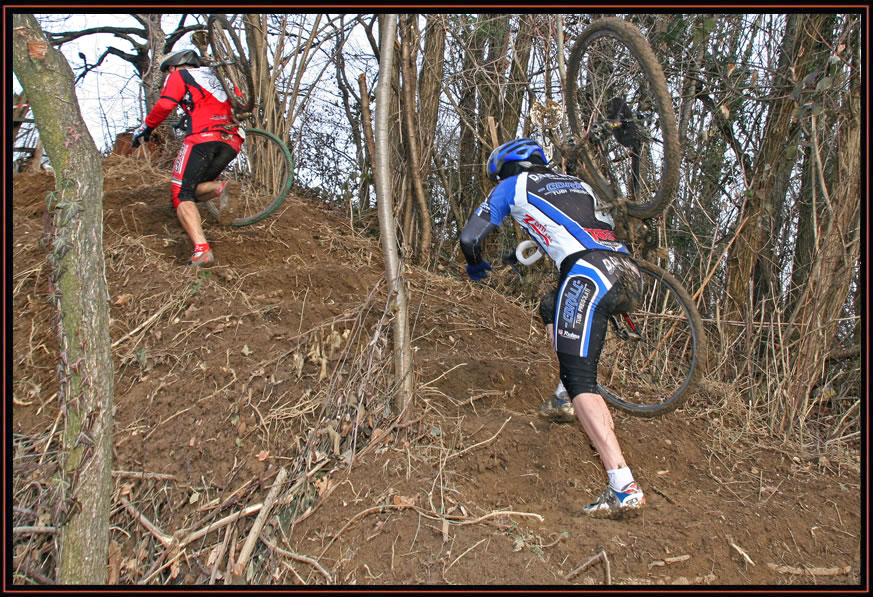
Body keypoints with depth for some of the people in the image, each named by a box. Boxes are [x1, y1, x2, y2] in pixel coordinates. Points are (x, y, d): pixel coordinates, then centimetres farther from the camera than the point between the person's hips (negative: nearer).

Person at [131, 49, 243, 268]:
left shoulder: (179, 77, 14)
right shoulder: (217, 76, 32)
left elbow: (164, 105, -2)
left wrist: (145, 128, 11)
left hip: (203, 137, -6)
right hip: (232, 142, 6)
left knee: (182, 194, -4)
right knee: (195, 189, 17)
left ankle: (201, 249, -25)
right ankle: (222, 189, -18)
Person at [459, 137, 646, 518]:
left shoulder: (512, 186, 19)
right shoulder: (578, 184, 34)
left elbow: (470, 237, 19)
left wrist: (475, 265, 42)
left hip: (589, 275, -7)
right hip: (629, 273, 7)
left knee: (580, 380, -12)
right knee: (551, 309, 33)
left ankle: (623, 487, -24)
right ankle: (564, 399, 30)